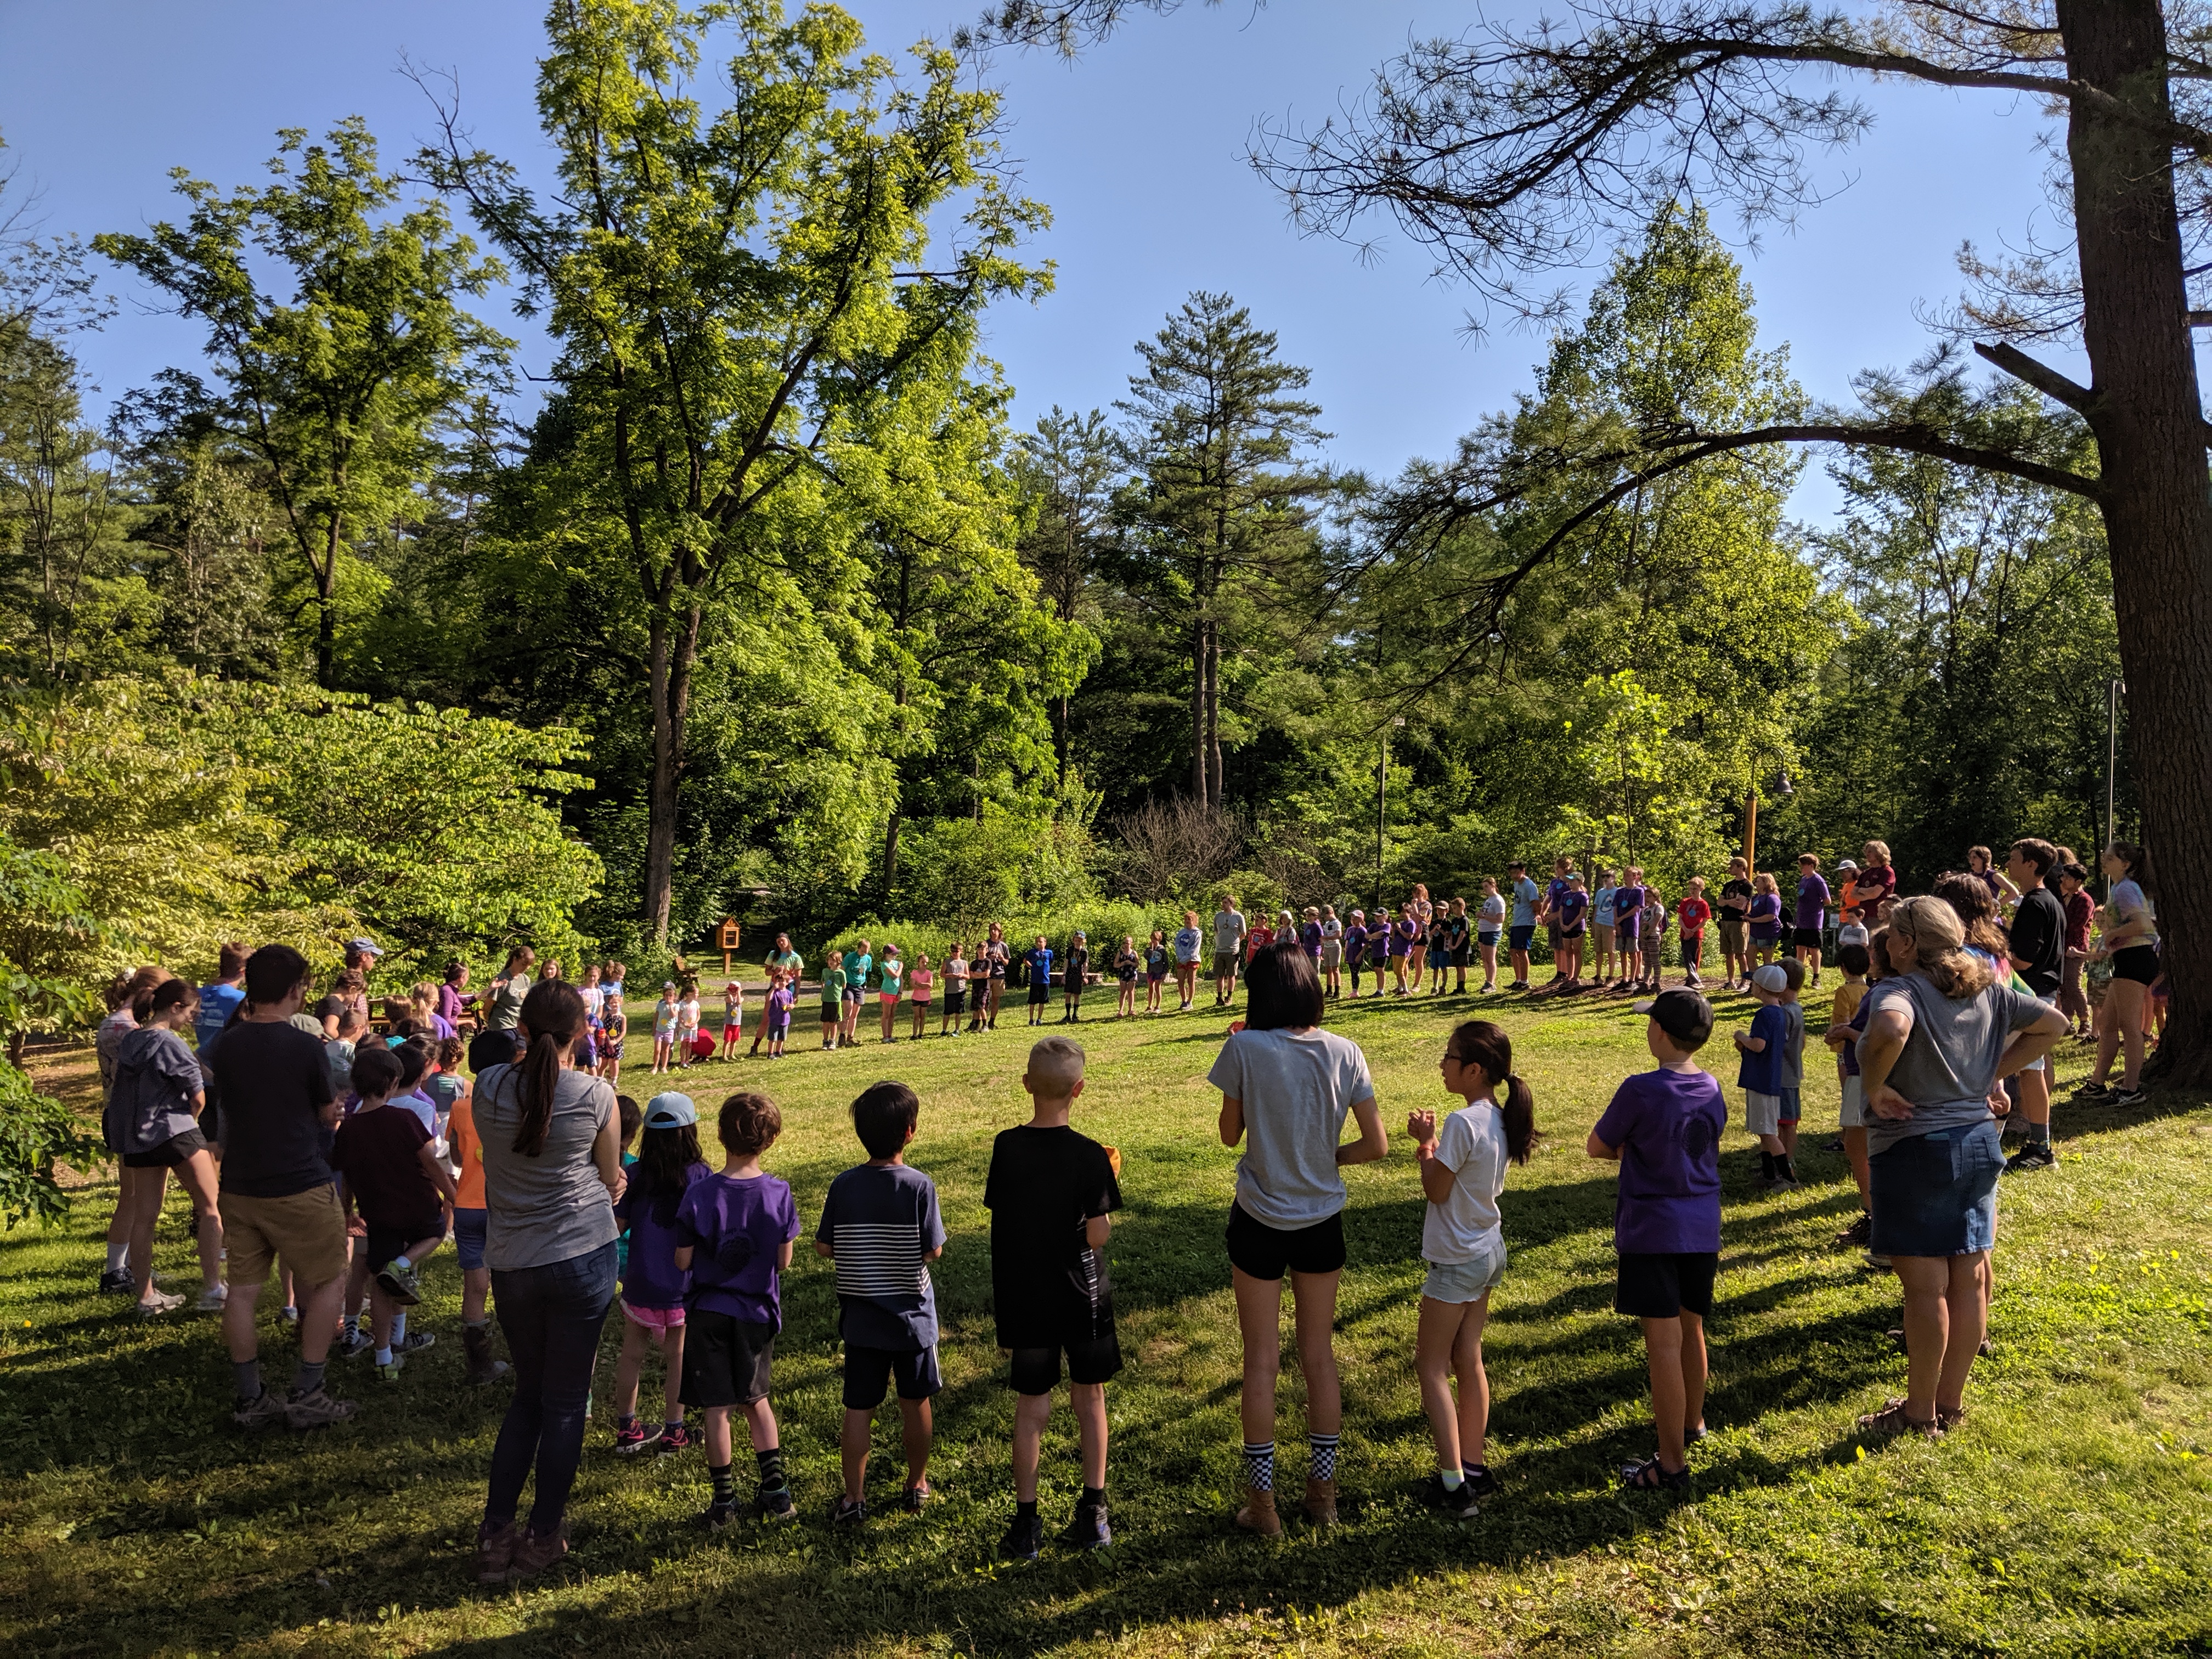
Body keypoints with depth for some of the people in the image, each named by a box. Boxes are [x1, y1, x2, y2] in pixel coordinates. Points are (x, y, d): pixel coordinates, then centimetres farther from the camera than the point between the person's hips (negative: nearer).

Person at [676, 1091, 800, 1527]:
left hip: (709, 1311, -2)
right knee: (756, 1398, 20)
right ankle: (776, 1488, 20)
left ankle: (724, 1500, 15)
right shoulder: (779, 1193, -11)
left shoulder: (699, 1194, -15)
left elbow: (682, 1262, -10)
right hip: (758, 1311, 2)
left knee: (717, 1408, 7)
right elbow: (783, 1262, -5)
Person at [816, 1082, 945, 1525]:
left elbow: (824, 1248, -4)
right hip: (912, 1314, -1)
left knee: (859, 1408, 11)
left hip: (861, 1317, 2)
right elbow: (933, 1251, -14)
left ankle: (853, 1498, 16)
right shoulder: (919, 1186, -18)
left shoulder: (844, 1186, -10)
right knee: (915, 1403, 16)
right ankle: (917, 1485, 30)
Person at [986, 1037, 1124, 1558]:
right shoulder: (1089, 1156, -17)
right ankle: (1093, 1514, 21)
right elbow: (1097, 1236, -16)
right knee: (1090, 1399, 15)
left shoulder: (1006, 1148, -9)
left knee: (1031, 1407, 12)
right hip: (1082, 1297, -1)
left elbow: (998, 1211, 0)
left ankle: (1027, 1523, 16)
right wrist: (1109, 1182, -2)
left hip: (1023, 1297, 2)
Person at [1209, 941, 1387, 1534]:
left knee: (1262, 1360, 9)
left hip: (1260, 1220, -3)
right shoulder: (1344, 1052, -7)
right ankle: (1323, 1494, 27)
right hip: (1322, 1220, 3)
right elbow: (1376, 1145, -6)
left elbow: (1229, 1134, -3)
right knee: (1319, 1356, 16)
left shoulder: (1246, 1049, -16)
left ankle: (1262, 1504, 17)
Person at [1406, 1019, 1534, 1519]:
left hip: (1458, 1261, -9)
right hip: (1489, 1252, 9)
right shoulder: (1500, 1119, 2)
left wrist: (1425, 1142, -6)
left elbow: (1435, 1191, -17)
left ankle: (1453, 1484, 2)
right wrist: (1433, 1143, -1)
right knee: (1468, 1360, 17)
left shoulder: (1463, 1122, -25)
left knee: (1431, 1366, 2)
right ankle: (1474, 1467, 25)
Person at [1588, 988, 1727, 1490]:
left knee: (1664, 1342, -3)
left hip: (1651, 1231, -7)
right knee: (1691, 1329, 23)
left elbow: (1597, 1147, -8)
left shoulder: (1641, 1090, -19)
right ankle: (1691, 1421, 42)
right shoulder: (1712, 1090, 1)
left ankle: (1673, 1463, 1)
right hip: (1702, 1230, 7)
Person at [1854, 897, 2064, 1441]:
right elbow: (2053, 1023, 17)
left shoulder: (1899, 990, -18)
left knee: (1926, 1287, 1)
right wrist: (1995, 1073, 13)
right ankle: (1951, 1401, 26)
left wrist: (1874, 1087, -24)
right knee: (1968, 1279, 13)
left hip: (1916, 1149, -8)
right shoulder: (1987, 989, 6)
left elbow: (1891, 1029, -40)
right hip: (1980, 1142, 8)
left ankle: (1920, 1413, 13)